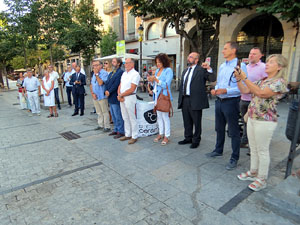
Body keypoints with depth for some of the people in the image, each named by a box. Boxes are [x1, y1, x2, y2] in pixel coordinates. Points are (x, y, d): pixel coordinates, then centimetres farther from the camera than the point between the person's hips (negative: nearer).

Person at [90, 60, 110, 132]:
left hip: (102, 96, -8)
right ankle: (100, 125, 26)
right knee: (99, 112, 16)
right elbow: (91, 85, 15)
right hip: (95, 96, 8)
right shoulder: (94, 74, 15)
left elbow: (100, 83, -23)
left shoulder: (104, 73, -11)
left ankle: (107, 126, 6)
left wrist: (96, 74, -15)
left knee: (105, 112, -1)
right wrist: (92, 93, 0)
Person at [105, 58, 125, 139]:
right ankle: (116, 130, 28)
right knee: (113, 116, 16)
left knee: (118, 116, -2)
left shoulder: (120, 72, -11)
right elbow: (107, 83, 13)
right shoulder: (111, 73, 18)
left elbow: (116, 84, -19)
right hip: (110, 98, 9)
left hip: (115, 98, -9)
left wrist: (109, 92, -15)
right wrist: (106, 91, -4)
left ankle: (121, 131, 8)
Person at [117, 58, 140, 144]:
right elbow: (120, 86, 14)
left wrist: (121, 95, -10)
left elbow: (132, 89, -17)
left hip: (130, 98, -8)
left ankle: (134, 136, 10)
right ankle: (127, 135, 26)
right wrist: (119, 94, -5)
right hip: (122, 98, 8)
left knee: (132, 118, 0)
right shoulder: (124, 73, 15)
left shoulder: (135, 74, -10)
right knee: (125, 118, 14)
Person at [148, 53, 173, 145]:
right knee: (159, 115, 12)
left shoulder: (168, 70, -7)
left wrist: (156, 79, -19)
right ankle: (160, 134, 23)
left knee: (165, 116, -4)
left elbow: (166, 84, -16)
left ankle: (167, 136, 6)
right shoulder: (157, 70, 14)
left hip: (164, 96, -7)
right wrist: (151, 81, 1)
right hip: (156, 95, 8)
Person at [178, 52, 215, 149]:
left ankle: (196, 140, 19)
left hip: (195, 100, -7)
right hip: (184, 100, 7)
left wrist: (209, 69, -27)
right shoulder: (185, 71, 19)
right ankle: (188, 138, 32)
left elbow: (212, 79, -14)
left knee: (196, 122, 5)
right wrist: (180, 99, 17)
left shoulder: (201, 69, -3)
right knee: (187, 121, 16)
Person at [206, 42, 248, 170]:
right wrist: (215, 90, 1)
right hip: (219, 101, 8)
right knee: (219, 129, 20)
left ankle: (234, 158, 17)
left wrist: (226, 91, -25)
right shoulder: (222, 66, 13)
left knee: (233, 132, 3)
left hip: (231, 102, -8)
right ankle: (218, 150, 38)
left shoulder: (240, 66, -11)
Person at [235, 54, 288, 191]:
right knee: (253, 148, 17)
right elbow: (245, 90, 10)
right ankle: (253, 172, 34)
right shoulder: (262, 80, 13)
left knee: (262, 151, 3)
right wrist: (238, 78, -4)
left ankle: (262, 179, 19)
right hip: (252, 118, 8)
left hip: (265, 121, -8)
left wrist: (245, 78, -25)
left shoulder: (279, 82, -12)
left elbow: (261, 93, -26)